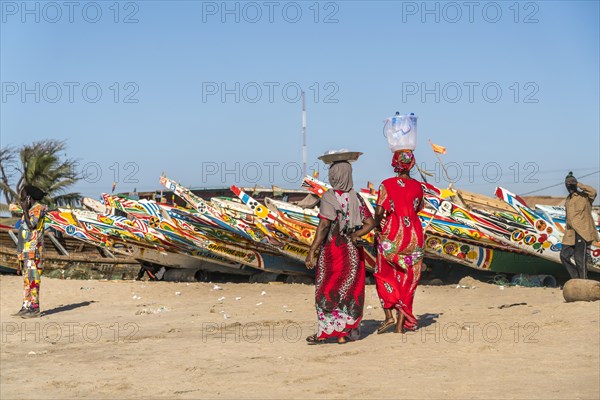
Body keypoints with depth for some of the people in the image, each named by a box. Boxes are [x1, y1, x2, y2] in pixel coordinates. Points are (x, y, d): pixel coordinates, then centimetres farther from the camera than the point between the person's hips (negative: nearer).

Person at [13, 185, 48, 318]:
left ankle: (34, 308, -13)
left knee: (32, 279, -12)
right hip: (25, 252, 9)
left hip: (34, 251, -9)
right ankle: (26, 307, 11)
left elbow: (31, 225, -20)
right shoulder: (29, 211, 21)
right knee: (26, 280, 8)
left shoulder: (38, 209, -5)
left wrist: (25, 210, -11)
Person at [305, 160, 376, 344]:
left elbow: (324, 226, -20)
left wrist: (312, 252, -19)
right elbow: (370, 223, 0)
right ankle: (344, 333, 13)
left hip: (332, 248, -4)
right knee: (349, 290, 10)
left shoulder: (329, 197, -13)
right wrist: (355, 235, 2)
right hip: (352, 251, 4)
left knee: (327, 288, 3)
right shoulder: (356, 198, 2)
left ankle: (324, 332, 3)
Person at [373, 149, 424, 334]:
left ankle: (389, 315, -1)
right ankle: (401, 322, 10)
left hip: (391, 237, -3)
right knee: (407, 279, 10)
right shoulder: (417, 186, 1)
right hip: (414, 237, 3)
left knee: (385, 276, 13)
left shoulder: (387, 185, -10)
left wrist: (378, 223, 2)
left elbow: (379, 212, -15)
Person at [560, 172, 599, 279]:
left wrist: (579, 185, -17)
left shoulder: (584, 196, -2)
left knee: (579, 258, -10)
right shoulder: (568, 200, 21)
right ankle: (576, 277, 15)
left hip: (582, 232, -8)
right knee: (564, 255, 4)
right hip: (570, 234, 8)